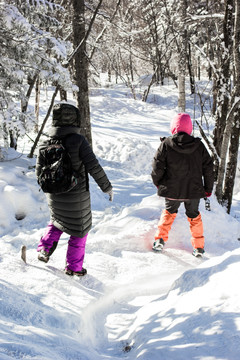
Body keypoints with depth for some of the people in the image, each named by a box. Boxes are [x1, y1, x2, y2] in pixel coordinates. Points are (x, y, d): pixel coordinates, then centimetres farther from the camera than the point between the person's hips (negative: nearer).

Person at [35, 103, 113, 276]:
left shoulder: (46, 144, -6)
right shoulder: (78, 140, -19)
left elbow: (39, 172, 1)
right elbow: (94, 167, -20)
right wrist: (107, 186, -7)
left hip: (54, 196, 4)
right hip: (77, 196, -4)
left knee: (57, 221, 32)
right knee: (80, 229, 16)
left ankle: (44, 249, 20)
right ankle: (73, 266, 24)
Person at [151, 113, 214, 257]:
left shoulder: (166, 144, -9)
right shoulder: (199, 145, -3)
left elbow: (158, 167, -7)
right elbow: (208, 168, 2)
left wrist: (158, 183, 12)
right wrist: (209, 188, 14)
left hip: (172, 190, -1)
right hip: (194, 190, 1)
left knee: (169, 212, 23)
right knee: (194, 216, 19)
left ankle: (160, 240, 13)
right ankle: (199, 247, 21)